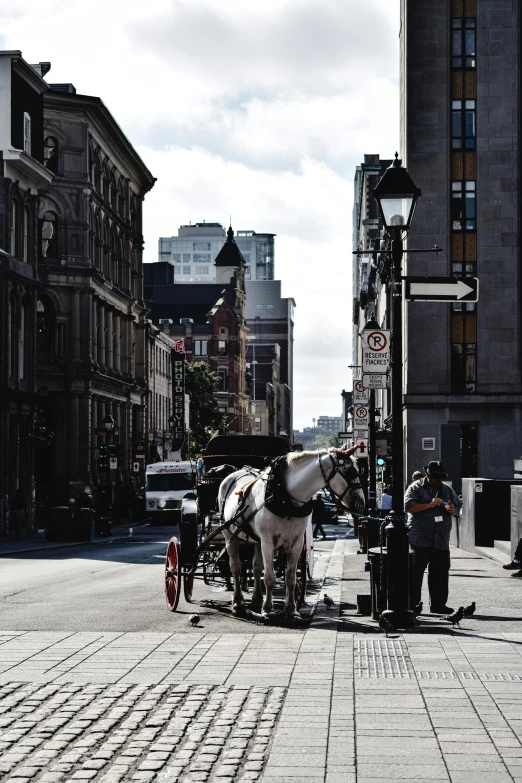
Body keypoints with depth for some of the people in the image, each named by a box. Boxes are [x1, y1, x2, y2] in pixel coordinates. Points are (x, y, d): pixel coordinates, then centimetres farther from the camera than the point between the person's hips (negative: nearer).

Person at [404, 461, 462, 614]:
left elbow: (458, 506, 21)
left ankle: (438, 604, 14)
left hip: (441, 541, 5)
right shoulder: (416, 488, 0)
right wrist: (429, 505, -17)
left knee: (440, 573, 6)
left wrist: (453, 510, -2)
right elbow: (409, 506, -12)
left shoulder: (447, 489, 17)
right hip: (420, 540, -5)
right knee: (416, 573, -4)